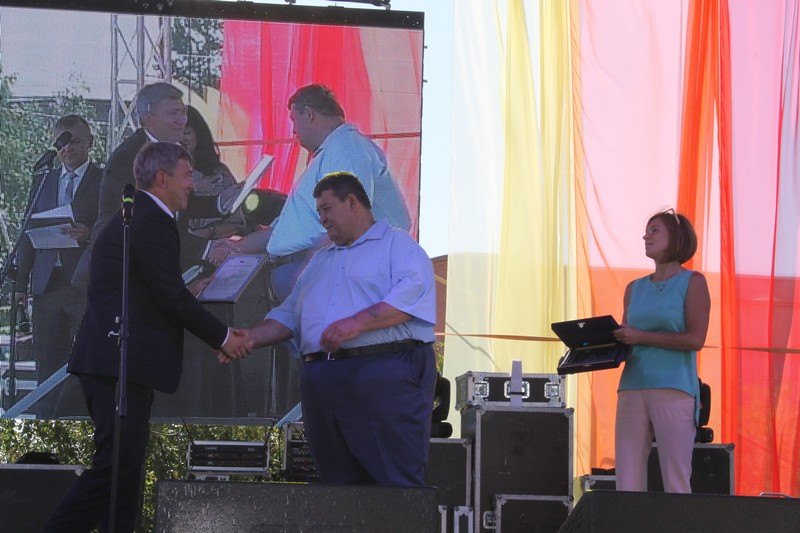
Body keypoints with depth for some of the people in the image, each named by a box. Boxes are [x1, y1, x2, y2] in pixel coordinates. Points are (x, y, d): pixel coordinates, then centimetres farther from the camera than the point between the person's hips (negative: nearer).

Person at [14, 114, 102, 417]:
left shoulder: (104, 180, 1)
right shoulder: (45, 181, 16)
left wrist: (90, 235, -22)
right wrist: (22, 281, 11)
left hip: (86, 282, -5)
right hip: (48, 282, 5)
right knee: (47, 358, 6)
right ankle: (47, 423, 12)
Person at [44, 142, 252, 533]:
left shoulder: (134, 217, 22)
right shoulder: (152, 222, -12)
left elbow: (163, 299, 23)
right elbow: (172, 297, -14)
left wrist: (218, 337, 19)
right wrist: (222, 338, -2)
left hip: (111, 362, 11)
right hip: (120, 365, -11)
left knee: (125, 469, 9)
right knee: (115, 467, -12)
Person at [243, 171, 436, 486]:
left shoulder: (397, 244, 6)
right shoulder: (320, 261, 30)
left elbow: (411, 294, -11)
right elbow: (288, 316, 26)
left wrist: (357, 323, -20)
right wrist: (247, 339, 10)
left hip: (385, 376, -7)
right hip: (321, 377, 7)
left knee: (397, 485, -12)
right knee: (338, 486, 4)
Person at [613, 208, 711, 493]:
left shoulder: (692, 282, 3)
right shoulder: (635, 288, 19)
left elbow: (695, 339, -8)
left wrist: (641, 337, -12)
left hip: (674, 390, -5)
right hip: (632, 389, 5)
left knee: (676, 481, -8)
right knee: (627, 482, -1)